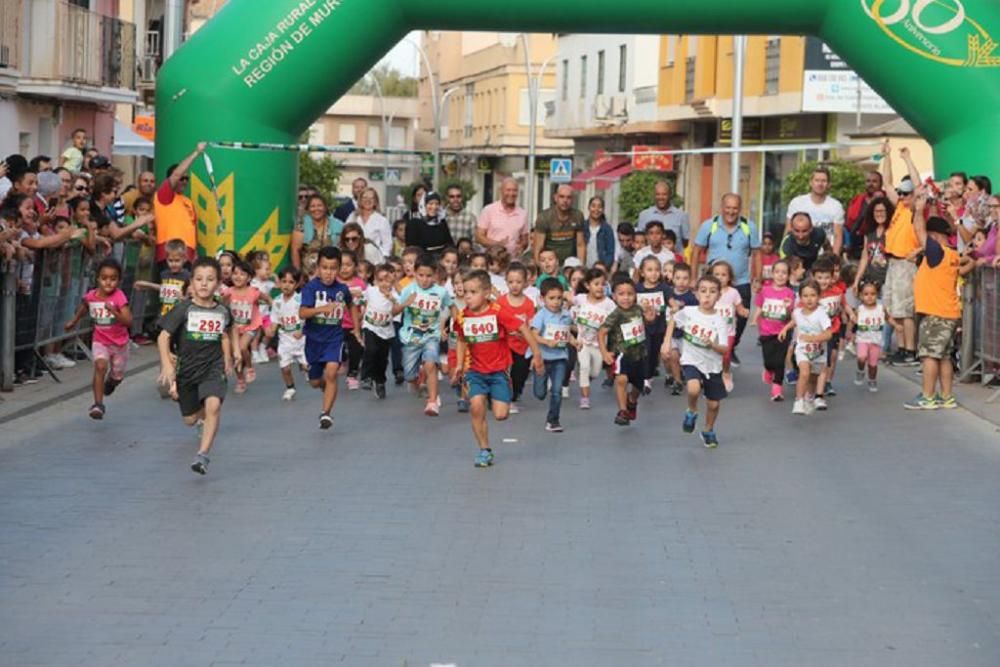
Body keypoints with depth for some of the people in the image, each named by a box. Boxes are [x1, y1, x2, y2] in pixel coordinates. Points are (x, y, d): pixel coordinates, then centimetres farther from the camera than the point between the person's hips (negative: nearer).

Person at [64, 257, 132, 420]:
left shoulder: (119, 297, -23)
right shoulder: (91, 296, -11)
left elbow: (128, 321, -31)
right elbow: (84, 307, 15)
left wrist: (114, 312, -44)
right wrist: (74, 321, 25)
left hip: (120, 343, -1)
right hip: (100, 341, 1)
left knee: (117, 376, 15)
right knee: (100, 366, -25)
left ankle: (110, 381, 54)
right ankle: (98, 404, -21)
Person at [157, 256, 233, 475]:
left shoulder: (222, 311, -2)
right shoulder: (184, 309, -12)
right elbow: (163, 337, -15)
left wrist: (227, 359, 17)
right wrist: (167, 365, -26)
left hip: (213, 369, 0)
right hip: (187, 369, 0)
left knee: (213, 405, -29)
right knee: (189, 419, 15)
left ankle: (203, 454, -27)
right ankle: (203, 418, 54)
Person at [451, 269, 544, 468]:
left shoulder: (497, 312, -17)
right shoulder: (463, 317, -5)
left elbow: (524, 329, -13)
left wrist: (537, 354, -13)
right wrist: (459, 365, 8)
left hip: (499, 370, -2)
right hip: (476, 371, 2)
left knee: (501, 415, -9)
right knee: (476, 406, -20)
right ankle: (484, 450, -3)